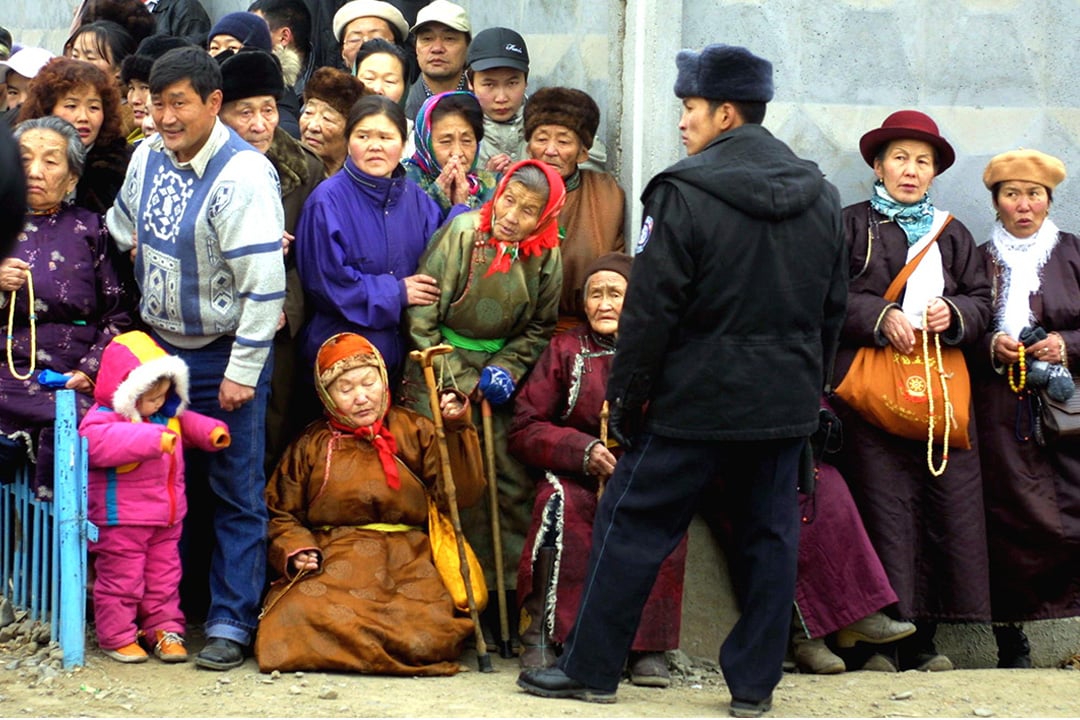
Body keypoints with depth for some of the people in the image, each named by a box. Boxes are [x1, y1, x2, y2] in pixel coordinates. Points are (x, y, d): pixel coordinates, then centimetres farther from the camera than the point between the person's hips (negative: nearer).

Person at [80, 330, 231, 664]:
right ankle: (118, 636, 12)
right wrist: (153, 439, -45)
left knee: (164, 575, 14)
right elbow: (98, 443, -41)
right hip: (122, 521, -7)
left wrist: (211, 431, 4)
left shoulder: (168, 416, 7)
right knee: (121, 578, 2)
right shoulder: (103, 419, -20)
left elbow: (188, 424, 27)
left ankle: (166, 629, 24)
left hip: (166, 517, 7)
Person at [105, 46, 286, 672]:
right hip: (161, 344, 7)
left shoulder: (244, 175, -20)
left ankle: (232, 623, 6)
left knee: (236, 495, 0)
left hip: (225, 355, -7)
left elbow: (264, 284, -22)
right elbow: (124, 229, 21)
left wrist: (242, 372, -20)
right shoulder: (148, 157, 2)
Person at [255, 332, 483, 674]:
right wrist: (296, 551, -1)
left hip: (408, 564, 0)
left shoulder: (415, 431, 13)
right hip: (333, 563, 0)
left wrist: (456, 430, -8)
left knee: (427, 630, -29)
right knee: (296, 617, -31)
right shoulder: (311, 446, 16)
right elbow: (282, 514, 19)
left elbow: (461, 494, 2)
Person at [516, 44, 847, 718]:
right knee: (768, 536, 10)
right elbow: (833, 309, 14)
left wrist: (626, 395, -5)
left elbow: (651, 308, -13)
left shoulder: (685, 193, -13)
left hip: (695, 401, -5)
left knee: (631, 526, 4)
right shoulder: (821, 197, 8)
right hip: (786, 404, 6)